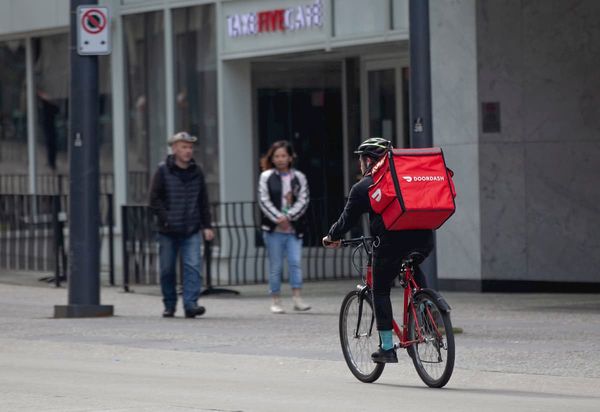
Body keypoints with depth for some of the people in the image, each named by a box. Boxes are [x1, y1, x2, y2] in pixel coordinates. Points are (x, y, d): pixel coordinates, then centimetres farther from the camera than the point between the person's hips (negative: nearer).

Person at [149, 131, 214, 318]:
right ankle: (169, 305, 20)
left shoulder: (196, 172, 9)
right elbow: (155, 199, -3)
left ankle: (190, 303, -16)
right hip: (168, 231, -2)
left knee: (193, 266, -12)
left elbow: (203, 202, 14)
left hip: (191, 231, 2)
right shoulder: (163, 171, -1)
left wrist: (207, 226, 8)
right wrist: (166, 219, -12)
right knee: (167, 269, 6)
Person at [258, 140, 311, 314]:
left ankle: (297, 298, -12)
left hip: (294, 228, 1)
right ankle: (276, 301, 8)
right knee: (275, 266, 2)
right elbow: (264, 201, -2)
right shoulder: (266, 177, 5)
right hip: (273, 229, -1)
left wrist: (288, 217, -12)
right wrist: (278, 219, -13)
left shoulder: (299, 177, 9)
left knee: (295, 262, -11)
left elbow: (303, 201, 1)